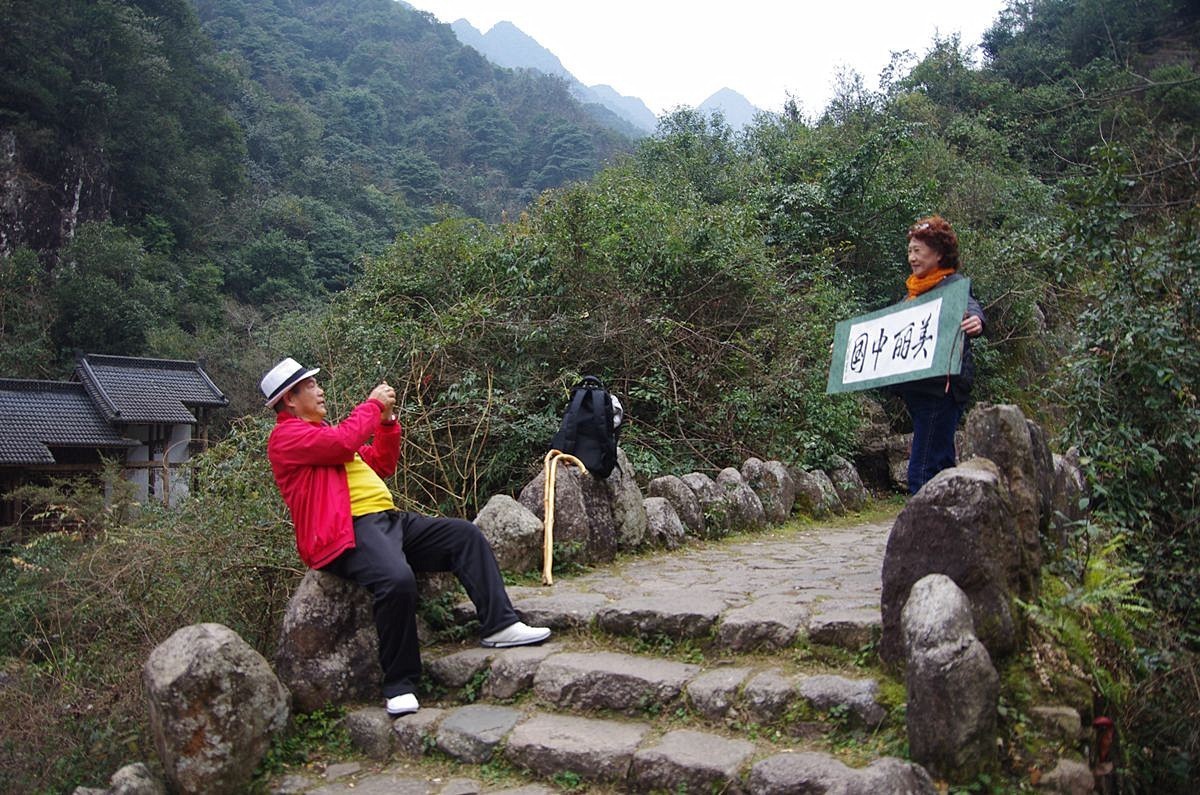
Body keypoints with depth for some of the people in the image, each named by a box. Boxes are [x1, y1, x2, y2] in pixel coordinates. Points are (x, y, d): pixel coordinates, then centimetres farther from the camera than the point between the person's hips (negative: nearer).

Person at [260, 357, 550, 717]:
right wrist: (372, 404, -4)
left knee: (466, 535, -1)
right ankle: (399, 685, -20)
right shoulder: (285, 436, -2)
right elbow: (343, 442, -20)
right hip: (349, 530, -10)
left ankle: (499, 626, -4)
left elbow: (381, 467, 27)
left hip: (389, 519, 10)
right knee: (397, 579, -35)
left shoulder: (323, 430, 27)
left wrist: (387, 420, 14)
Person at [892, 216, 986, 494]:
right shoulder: (916, 289, 19)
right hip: (917, 388, 9)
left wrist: (975, 322, -51)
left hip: (941, 387, -9)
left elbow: (970, 307, -28)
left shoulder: (953, 284, -7)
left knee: (922, 471, -13)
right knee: (941, 465, 15)